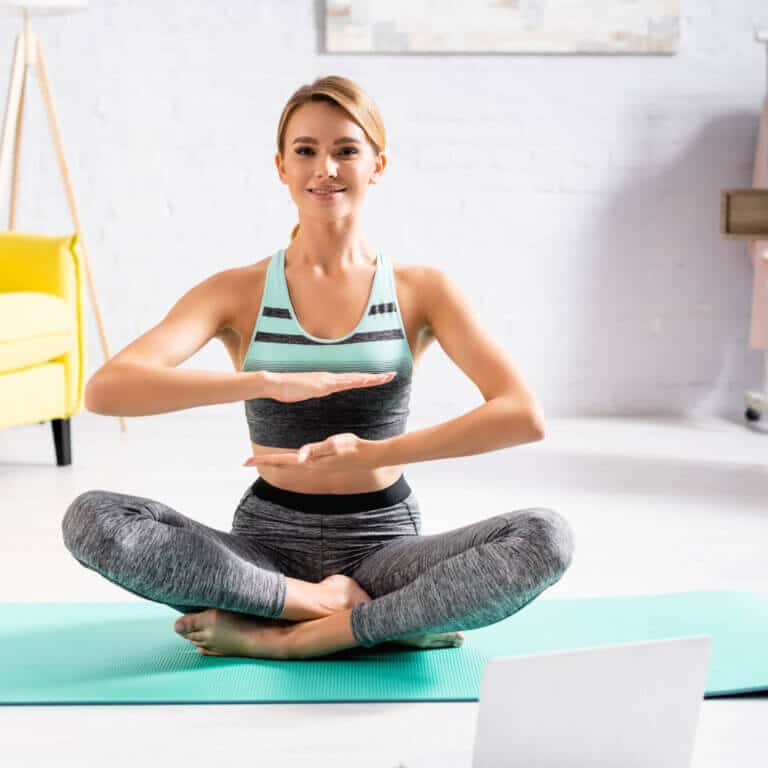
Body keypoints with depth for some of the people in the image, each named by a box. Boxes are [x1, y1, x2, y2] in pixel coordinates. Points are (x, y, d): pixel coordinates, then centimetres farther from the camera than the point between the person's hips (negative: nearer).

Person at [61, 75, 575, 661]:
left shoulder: (421, 291, 0)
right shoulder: (238, 293, -1)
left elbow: (524, 416, -14)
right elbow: (106, 388, -18)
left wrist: (374, 453, -25)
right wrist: (268, 382, -31)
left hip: (381, 543, 0)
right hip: (268, 543, 1)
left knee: (547, 538, -28)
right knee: (90, 518, -24)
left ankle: (283, 637, -23)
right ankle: (346, 611, -19)